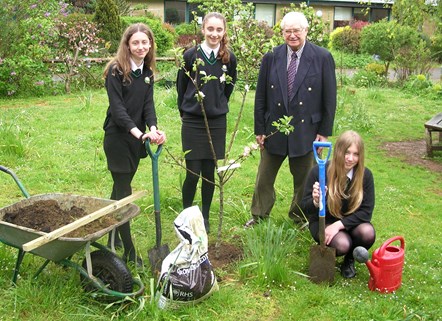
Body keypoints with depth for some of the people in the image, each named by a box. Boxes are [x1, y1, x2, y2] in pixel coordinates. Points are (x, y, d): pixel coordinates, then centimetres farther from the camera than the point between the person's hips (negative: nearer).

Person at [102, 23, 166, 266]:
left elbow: (148, 104, -2)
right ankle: (129, 251, 1)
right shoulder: (116, 70, -13)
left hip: (137, 138, 7)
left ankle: (114, 240, 31)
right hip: (117, 138, -6)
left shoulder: (147, 72, 7)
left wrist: (153, 129, -21)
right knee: (123, 192, -4)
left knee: (121, 187, 16)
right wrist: (138, 132, -32)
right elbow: (117, 107, -20)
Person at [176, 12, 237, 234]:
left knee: (209, 173, 8)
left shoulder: (229, 58, -2)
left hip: (217, 123, 2)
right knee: (193, 173, -2)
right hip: (192, 122, -2)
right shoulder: (191, 55, -8)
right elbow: (181, 87, 4)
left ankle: (205, 218, 23)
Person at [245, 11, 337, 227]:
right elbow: (260, 97, 2)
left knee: (304, 180, 13)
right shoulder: (271, 57, -2)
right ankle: (259, 216, 32)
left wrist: (324, 131, -5)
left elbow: (329, 98, -4)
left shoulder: (322, 58, -7)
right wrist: (259, 129, 1)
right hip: (274, 129, 2)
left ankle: (300, 218, 33)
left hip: (306, 131, -1)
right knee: (264, 178, 13)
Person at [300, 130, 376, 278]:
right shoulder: (318, 172, -20)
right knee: (342, 244, -32)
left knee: (368, 233, -30)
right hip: (323, 222, -2)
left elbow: (366, 212, -13)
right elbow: (305, 207, -14)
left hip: (351, 222, 3)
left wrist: (339, 224, -26)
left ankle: (350, 259, 4)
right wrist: (315, 202, -39)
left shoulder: (365, 175, -14)